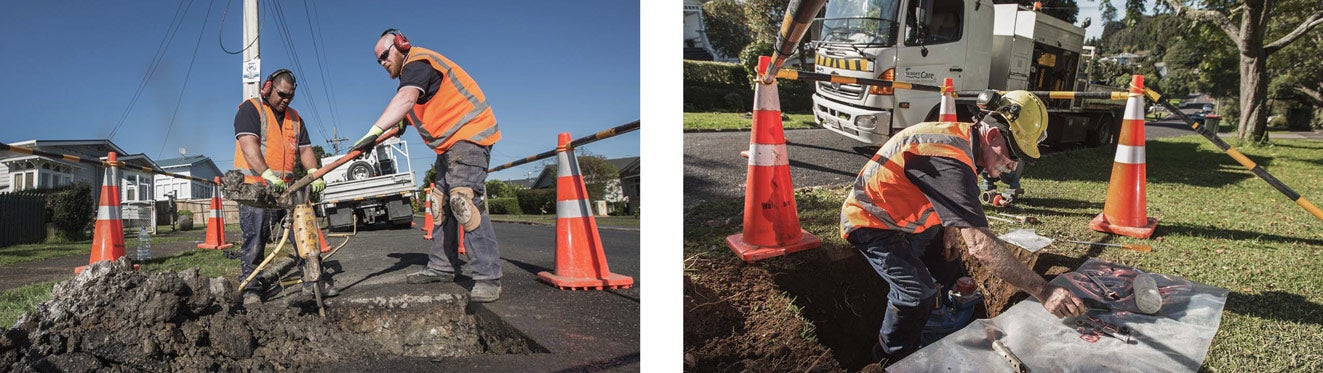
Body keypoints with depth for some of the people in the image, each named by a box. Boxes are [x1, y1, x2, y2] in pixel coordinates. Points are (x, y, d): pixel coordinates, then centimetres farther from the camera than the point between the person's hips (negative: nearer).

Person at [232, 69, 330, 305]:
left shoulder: (294, 117, 20)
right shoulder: (250, 109, -1)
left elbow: (305, 149, 13)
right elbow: (249, 145, -16)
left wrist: (314, 175, -8)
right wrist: (268, 175, -28)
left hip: (287, 188, 6)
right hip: (255, 187, -6)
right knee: (254, 241, -6)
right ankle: (251, 290, 2)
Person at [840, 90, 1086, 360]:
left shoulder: (959, 136, -5)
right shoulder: (951, 159, -36)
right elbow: (980, 245, -41)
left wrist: (949, 229, -1)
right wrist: (1043, 291, -39)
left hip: (901, 218, 10)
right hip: (871, 223, -10)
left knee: (948, 268, 14)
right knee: (918, 293, -17)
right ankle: (894, 360, 5)